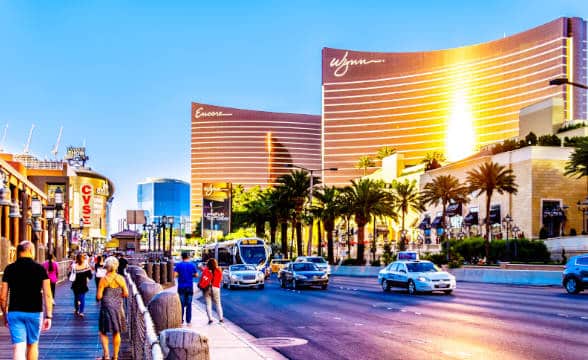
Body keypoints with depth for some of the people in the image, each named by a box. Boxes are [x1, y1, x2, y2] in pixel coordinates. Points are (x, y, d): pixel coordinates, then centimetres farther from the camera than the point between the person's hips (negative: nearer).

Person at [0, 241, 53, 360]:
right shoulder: (40, 269, -3)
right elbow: (47, 295, -8)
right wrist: (48, 316, -4)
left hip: (14, 312, 0)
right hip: (34, 312, 0)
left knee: (18, 348, -4)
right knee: (32, 345, 18)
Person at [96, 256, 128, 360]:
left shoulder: (104, 279, -11)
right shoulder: (121, 278, -2)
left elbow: (99, 296, -12)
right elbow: (126, 294, 0)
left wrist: (98, 296, 10)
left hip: (106, 308, -3)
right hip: (118, 307, 3)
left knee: (103, 332, 10)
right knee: (116, 332, 14)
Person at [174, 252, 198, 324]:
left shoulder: (178, 265, -3)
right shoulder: (192, 265, -1)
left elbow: (175, 274, -12)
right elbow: (196, 275, 0)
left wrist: (180, 275, 8)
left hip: (181, 287, -1)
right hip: (190, 287, 1)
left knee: (181, 304, 5)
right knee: (189, 304, 6)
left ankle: (181, 320, 3)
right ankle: (188, 321, 6)